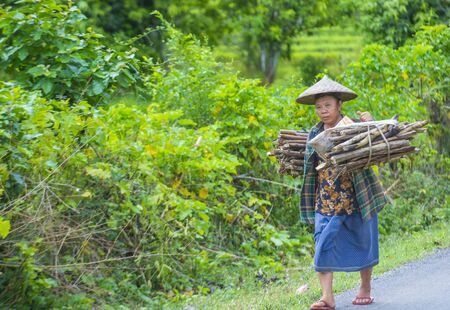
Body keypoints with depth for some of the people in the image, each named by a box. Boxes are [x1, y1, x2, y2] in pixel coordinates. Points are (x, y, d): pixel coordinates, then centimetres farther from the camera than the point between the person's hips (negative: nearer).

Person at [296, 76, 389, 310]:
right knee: (324, 244, -9)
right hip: (326, 201, 3)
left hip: (356, 200, -3)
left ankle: (365, 288, 29)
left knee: (362, 243, 11)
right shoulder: (315, 134, 8)